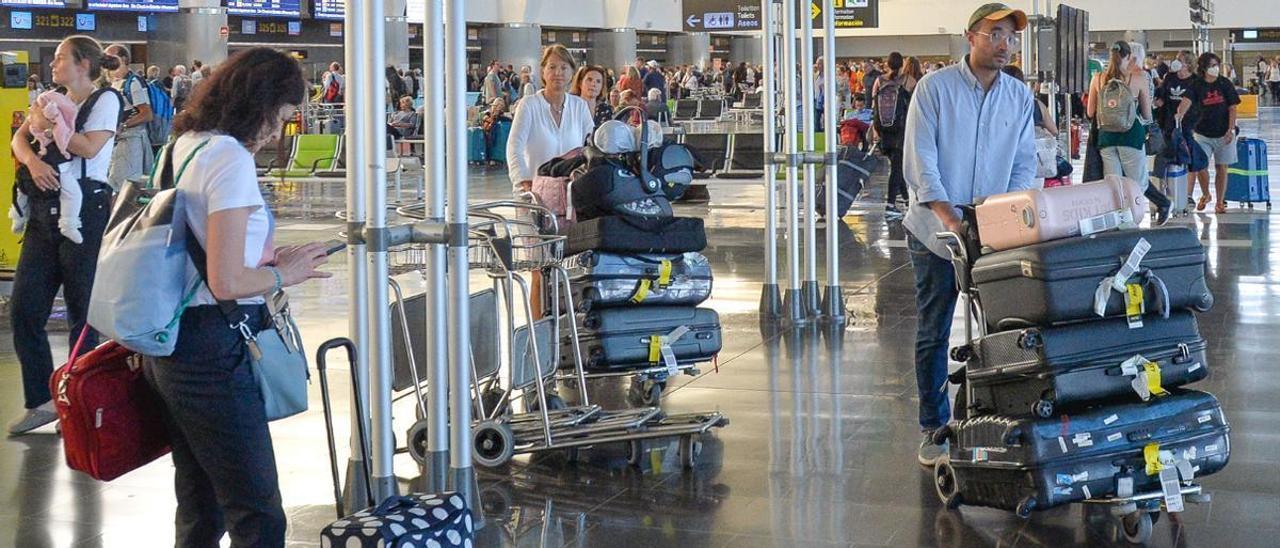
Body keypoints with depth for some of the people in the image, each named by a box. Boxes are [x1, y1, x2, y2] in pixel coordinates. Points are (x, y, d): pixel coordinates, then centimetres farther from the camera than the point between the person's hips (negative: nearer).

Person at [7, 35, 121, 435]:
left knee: (82, 313, 2)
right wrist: (32, 161, -12)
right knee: (24, 308, 4)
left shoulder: (105, 99, -3)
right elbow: (19, 138, 9)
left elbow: (89, 146, -15)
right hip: (46, 211, 7)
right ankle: (40, 401, 13)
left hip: (85, 211, -7)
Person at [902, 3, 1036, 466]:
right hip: (936, 231, -3)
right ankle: (933, 428, 14)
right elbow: (920, 160, -12)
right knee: (933, 333, 4)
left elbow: (1024, 164, 5)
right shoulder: (935, 88, -6)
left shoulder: (1020, 97, 6)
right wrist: (948, 214, -24)